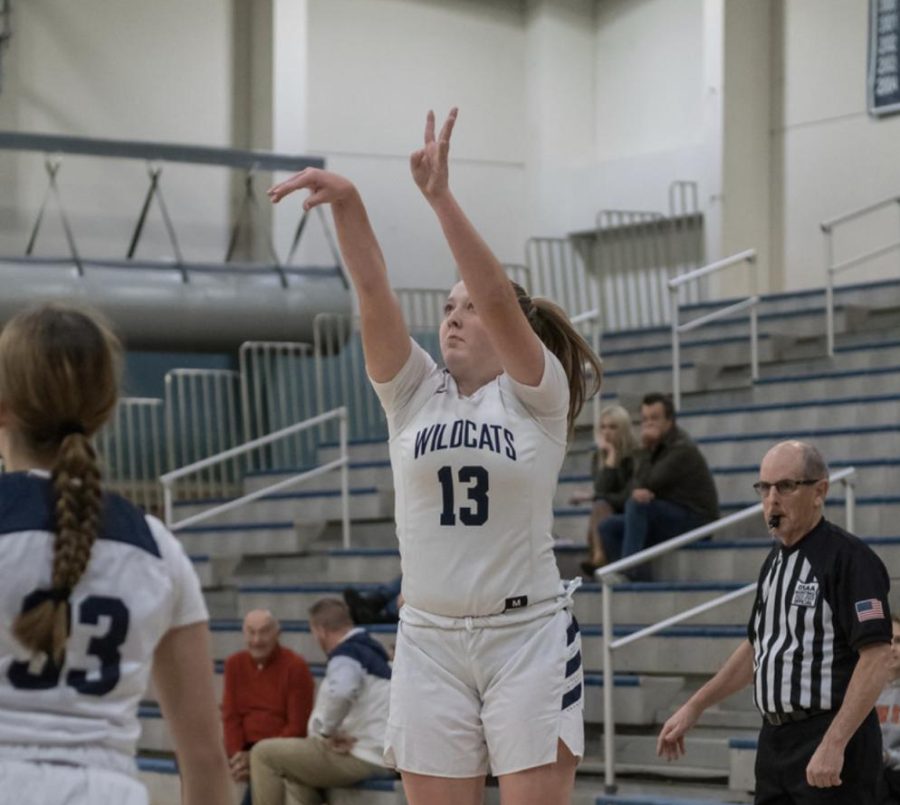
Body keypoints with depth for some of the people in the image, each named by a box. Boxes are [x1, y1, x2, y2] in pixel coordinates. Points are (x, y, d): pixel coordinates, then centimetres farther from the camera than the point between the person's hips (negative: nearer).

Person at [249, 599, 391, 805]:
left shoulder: (347, 654, -15)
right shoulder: (371, 651, 17)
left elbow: (339, 693, -37)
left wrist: (326, 731, -22)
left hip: (359, 759, -10)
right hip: (379, 756, 10)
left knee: (263, 754, -2)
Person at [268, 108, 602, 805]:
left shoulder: (535, 397, -1)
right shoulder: (414, 394, 8)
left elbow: (499, 297, -17)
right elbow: (374, 291, -6)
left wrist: (441, 197, -26)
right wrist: (346, 203, -22)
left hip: (528, 633, -3)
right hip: (431, 637, 4)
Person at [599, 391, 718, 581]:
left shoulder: (682, 449, -14)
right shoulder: (655, 447, 12)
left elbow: (648, 482, -20)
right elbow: (636, 487, 4)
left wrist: (644, 449, -10)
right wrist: (638, 491, -21)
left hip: (694, 519, -9)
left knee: (637, 505, -29)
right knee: (609, 527, -3)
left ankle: (630, 571, -31)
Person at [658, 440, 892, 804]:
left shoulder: (848, 557, -12)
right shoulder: (776, 560, 15)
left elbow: (876, 657, -19)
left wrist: (833, 745, -25)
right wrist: (694, 707, 25)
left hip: (832, 748, -9)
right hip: (775, 740, 9)